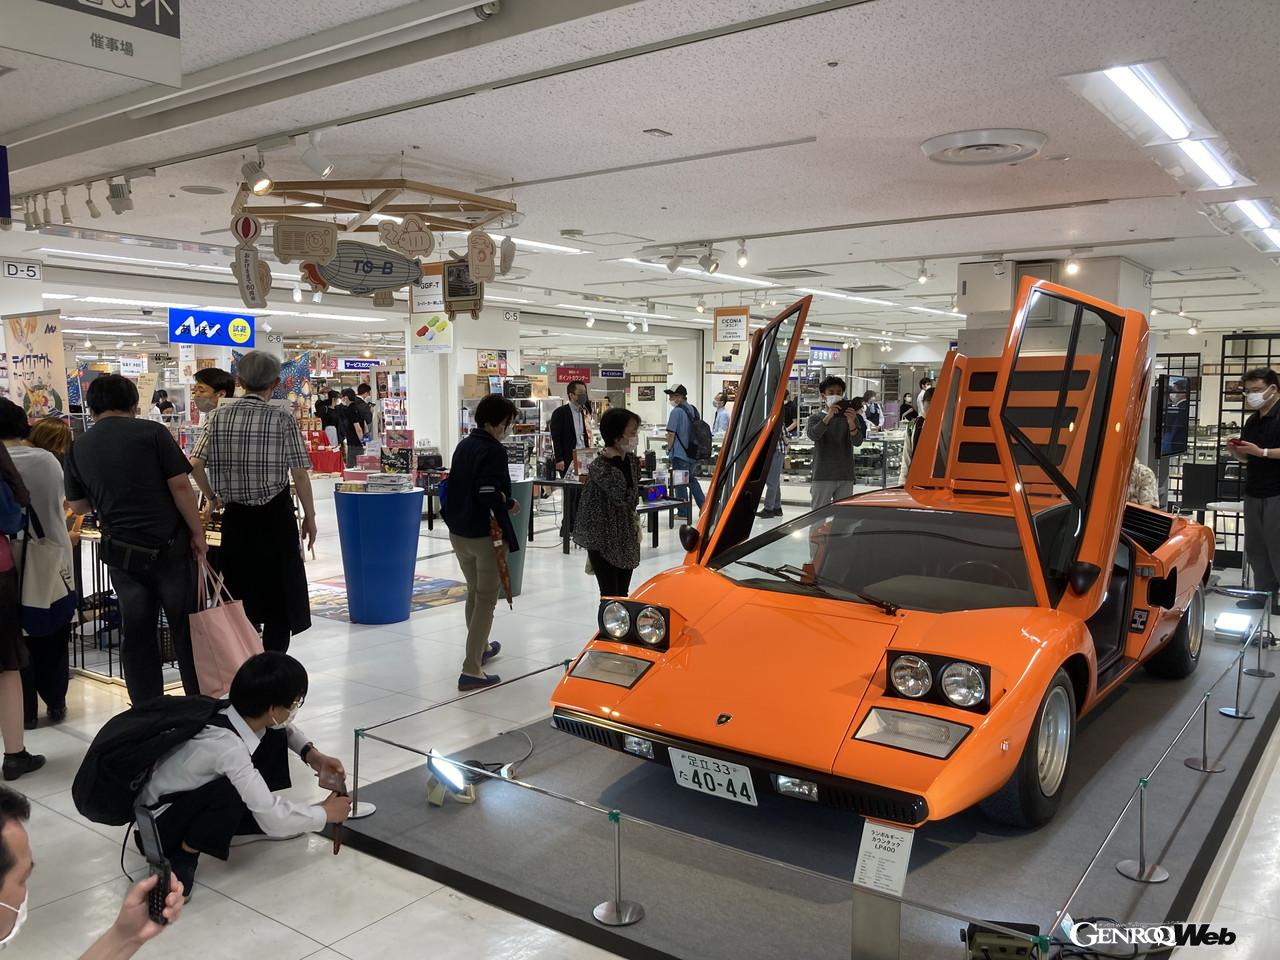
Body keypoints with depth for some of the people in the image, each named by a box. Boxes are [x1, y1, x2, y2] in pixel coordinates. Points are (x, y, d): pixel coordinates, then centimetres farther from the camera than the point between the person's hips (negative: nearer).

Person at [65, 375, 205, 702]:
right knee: (186, 626, 8)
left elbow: (78, 506, 13)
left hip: (122, 552, 3)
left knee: (137, 633, 12)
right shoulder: (151, 432, -6)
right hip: (170, 545, -3)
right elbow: (180, 486, -11)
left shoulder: (78, 448, 4)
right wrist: (197, 533, -3)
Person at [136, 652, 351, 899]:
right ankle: (181, 855, -10)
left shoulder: (241, 713, -14)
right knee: (233, 795, -37)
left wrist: (311, 753, -3)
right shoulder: (227, 746, -36)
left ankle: (245, 825, 11)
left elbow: (285, 728, 13)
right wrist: (324, 813, -17)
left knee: (273, 736, -2)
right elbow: (272, 818, -33)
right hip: (157, 822, -8)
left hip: (194, 792, 8)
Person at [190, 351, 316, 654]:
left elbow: (195, 465, -4)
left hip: (235, 516, 4)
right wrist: (309, 516, 1)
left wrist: (213, 496, 11)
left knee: (239, 601, 14)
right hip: (275, 516, -4)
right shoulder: (282, 418, -8)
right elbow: (299, 474, -9)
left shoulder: (219, 416, 1)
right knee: (280, 604, 6)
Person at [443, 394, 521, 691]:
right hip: (484, 535, -8)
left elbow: (454, 485, 13)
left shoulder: (464, 445, 9)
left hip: (458, 532, 8)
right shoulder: (494, 451, -17)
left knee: (474, 593, 25)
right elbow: (488, 494, -26)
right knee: (486, 600, 0)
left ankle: (481, 647, 44)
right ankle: (471, 670, -3)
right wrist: (508, 504, -7)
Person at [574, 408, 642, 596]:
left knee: (623, 595, 11)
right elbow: (619, 494, -31)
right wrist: (614, 460, -25)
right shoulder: (599, 466, -18)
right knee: (610, 596, -5)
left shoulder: (632, 460, 4)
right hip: (602, 540, -7)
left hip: (626, 540, 7)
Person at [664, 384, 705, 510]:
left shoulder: (676, 411, -15)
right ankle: (704, 506, 18)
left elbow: (671, 433, -16)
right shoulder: (694, 409, 10)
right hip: (693, 453, 8)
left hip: (680, 453, -8)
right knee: (692, 480, 20)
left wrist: (669, 448, -2)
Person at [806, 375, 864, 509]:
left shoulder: (851, 418, 9)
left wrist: (851, 423, -28)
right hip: (822, 477, -2)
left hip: (845, 477, 2)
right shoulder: (815, 417, 6)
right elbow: (813, 435, -16)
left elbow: (857, 442, -8)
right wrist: (829, 416, -29)